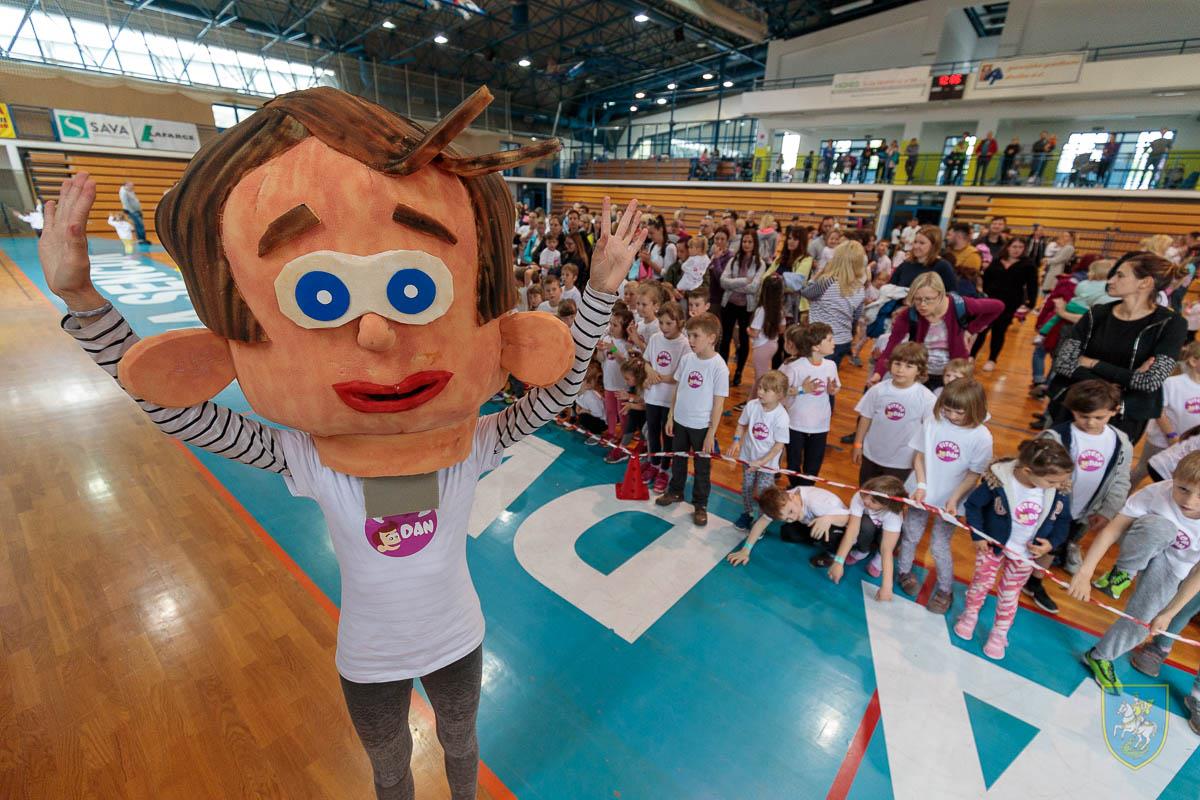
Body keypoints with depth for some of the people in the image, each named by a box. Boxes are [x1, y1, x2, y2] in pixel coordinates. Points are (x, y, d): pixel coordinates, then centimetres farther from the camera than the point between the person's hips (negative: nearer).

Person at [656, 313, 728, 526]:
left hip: (702, 426, -5)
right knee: (678, 459, 22)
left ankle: (700, 505, 29)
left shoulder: (719, 367, -19)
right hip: (680, 421, 5)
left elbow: (719, 403, -15)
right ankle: (675, 492, 44)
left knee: (702, 468, 12)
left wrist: (711, 434, -13)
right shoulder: (686, 358, -4)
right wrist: (670, 416, 7)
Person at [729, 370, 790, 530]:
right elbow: (742, 424, 3)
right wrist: (737, 441, -11)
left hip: (768, 462, -4)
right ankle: (747, 513, 42)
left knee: (763, 493, 5)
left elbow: (780, 444, -18)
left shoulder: (781, 416, -25)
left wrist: (762, 461, -19)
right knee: (747, 487, 19)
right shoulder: (751, 405, -15)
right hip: (749, 457, 4)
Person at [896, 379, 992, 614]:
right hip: (922, 493, 2)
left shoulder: (981, 437, -16)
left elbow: (974, 474, -9)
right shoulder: (933, 423, -13)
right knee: (910, 536, 17)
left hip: (949, 500, -2)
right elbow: (919, 455, -5)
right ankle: (904, 572, 41)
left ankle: (945, 590, 31)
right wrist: (921, 485, -14)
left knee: (939, 547, 8)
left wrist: (954, 499, -17)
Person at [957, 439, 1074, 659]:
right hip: (993, 544, -2)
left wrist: (1052, 543, -17)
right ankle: (970, 615, 47)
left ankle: (999, 633, 41)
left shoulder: (1061, 490, -22)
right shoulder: (999, 481, -33)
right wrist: (977, 536, -12)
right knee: (982, 582, 19)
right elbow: (973, 505, -16)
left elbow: (1063, 519, -3)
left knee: (1010, 594, 20)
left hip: (1026, 552, 2)